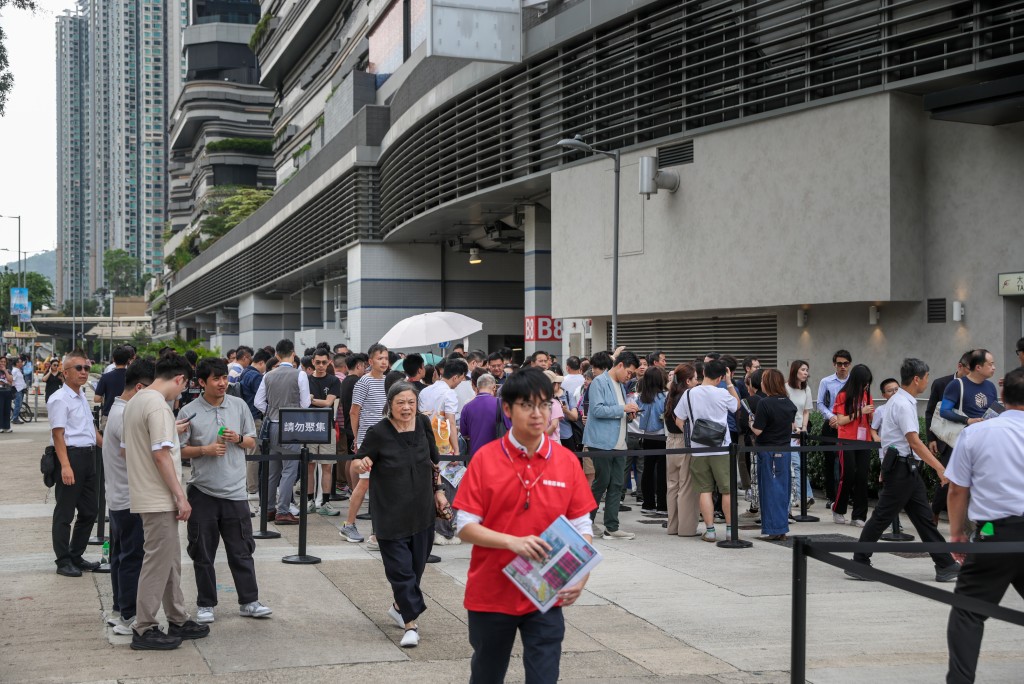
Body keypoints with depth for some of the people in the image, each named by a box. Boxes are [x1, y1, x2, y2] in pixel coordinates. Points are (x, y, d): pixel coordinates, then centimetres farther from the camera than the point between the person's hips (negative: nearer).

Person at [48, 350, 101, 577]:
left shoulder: (82, 396, 16)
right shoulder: (60, 399, -12)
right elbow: (58, 434, -19)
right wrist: (65, 466, -27)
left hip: (88, 456, 9)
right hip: (71, 455, -9)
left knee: (89, 510, 14)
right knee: (65, 513, -1)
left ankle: (76, 556, 25)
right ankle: (63, 562, 7)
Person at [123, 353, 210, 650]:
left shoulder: (135, 402, 12)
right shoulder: (158, 406, -18)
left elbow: (126, 450, 19)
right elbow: (161, 456, -22)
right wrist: (180, 496, -18)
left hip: (144, 493, 10)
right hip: (159, 499, -10)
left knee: (170, 559, 16)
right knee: (158, 562, -2)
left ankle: (177, 620, 25)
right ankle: (145, 629, 4)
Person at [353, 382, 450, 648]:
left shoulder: (423, 424, -1)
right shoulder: (378, 432, -13)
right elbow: (356, 463, -7)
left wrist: (438, 491, 13)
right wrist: (362, 464, -30)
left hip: (422, 511, 4)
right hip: (391, 514, -4)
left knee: (417, 564, 14)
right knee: (400, 568, -6)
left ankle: (400, 607, 36)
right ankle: (411, 622, 1)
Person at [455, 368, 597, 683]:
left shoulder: (567, 461, -2)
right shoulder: (485, 458, -8)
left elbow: (582, 528, 2)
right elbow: (466, 527, -8)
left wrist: (581, 574, -15)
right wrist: (513, 542, -24)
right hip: (491, 594, 0)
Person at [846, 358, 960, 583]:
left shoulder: (903, 401, 14)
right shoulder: (903, 404, -18)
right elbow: (915, 442, -23)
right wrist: (940, 468, -25)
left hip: (908, 469, 10)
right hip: (901, 468, -10)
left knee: (924, 517, 9)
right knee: (883, 517, -3)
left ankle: (945, 565, 10)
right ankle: (859, 563, 6)